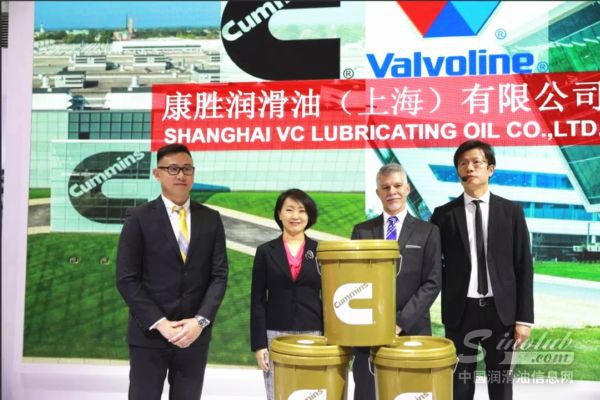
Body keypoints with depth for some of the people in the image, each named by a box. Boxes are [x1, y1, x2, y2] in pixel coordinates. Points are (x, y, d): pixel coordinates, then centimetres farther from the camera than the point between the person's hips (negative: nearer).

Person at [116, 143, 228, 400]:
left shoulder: (211, 219, 6)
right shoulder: (139, 218, -2)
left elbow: (219, 275, 3)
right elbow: (126, 280, -6)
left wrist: (200, 321, -10)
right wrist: (160, 323, -13)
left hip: (195, 333, 2)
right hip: (149, 333, -2)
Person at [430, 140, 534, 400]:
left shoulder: (511, 211, 3)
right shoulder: (444, 214, 2)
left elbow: (523, 267, 2)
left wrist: (524, 317, -3)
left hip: (500, 310, 0)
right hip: (460, 311, 0)